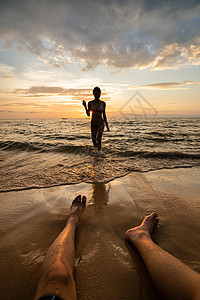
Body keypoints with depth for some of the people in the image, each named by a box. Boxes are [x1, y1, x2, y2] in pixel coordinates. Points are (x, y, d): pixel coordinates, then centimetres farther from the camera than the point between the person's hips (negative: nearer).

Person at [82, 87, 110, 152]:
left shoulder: (103, 103, 0)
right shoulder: (90, 103, 0)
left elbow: (104, 115, 5)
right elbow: (88, 114, -2)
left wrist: (107, 125, 5)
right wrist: (85, 106, -16)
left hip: (101, 123, -1)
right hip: (93, 124, 2)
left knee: (99, 139, -17)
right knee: (94, 139, 9)